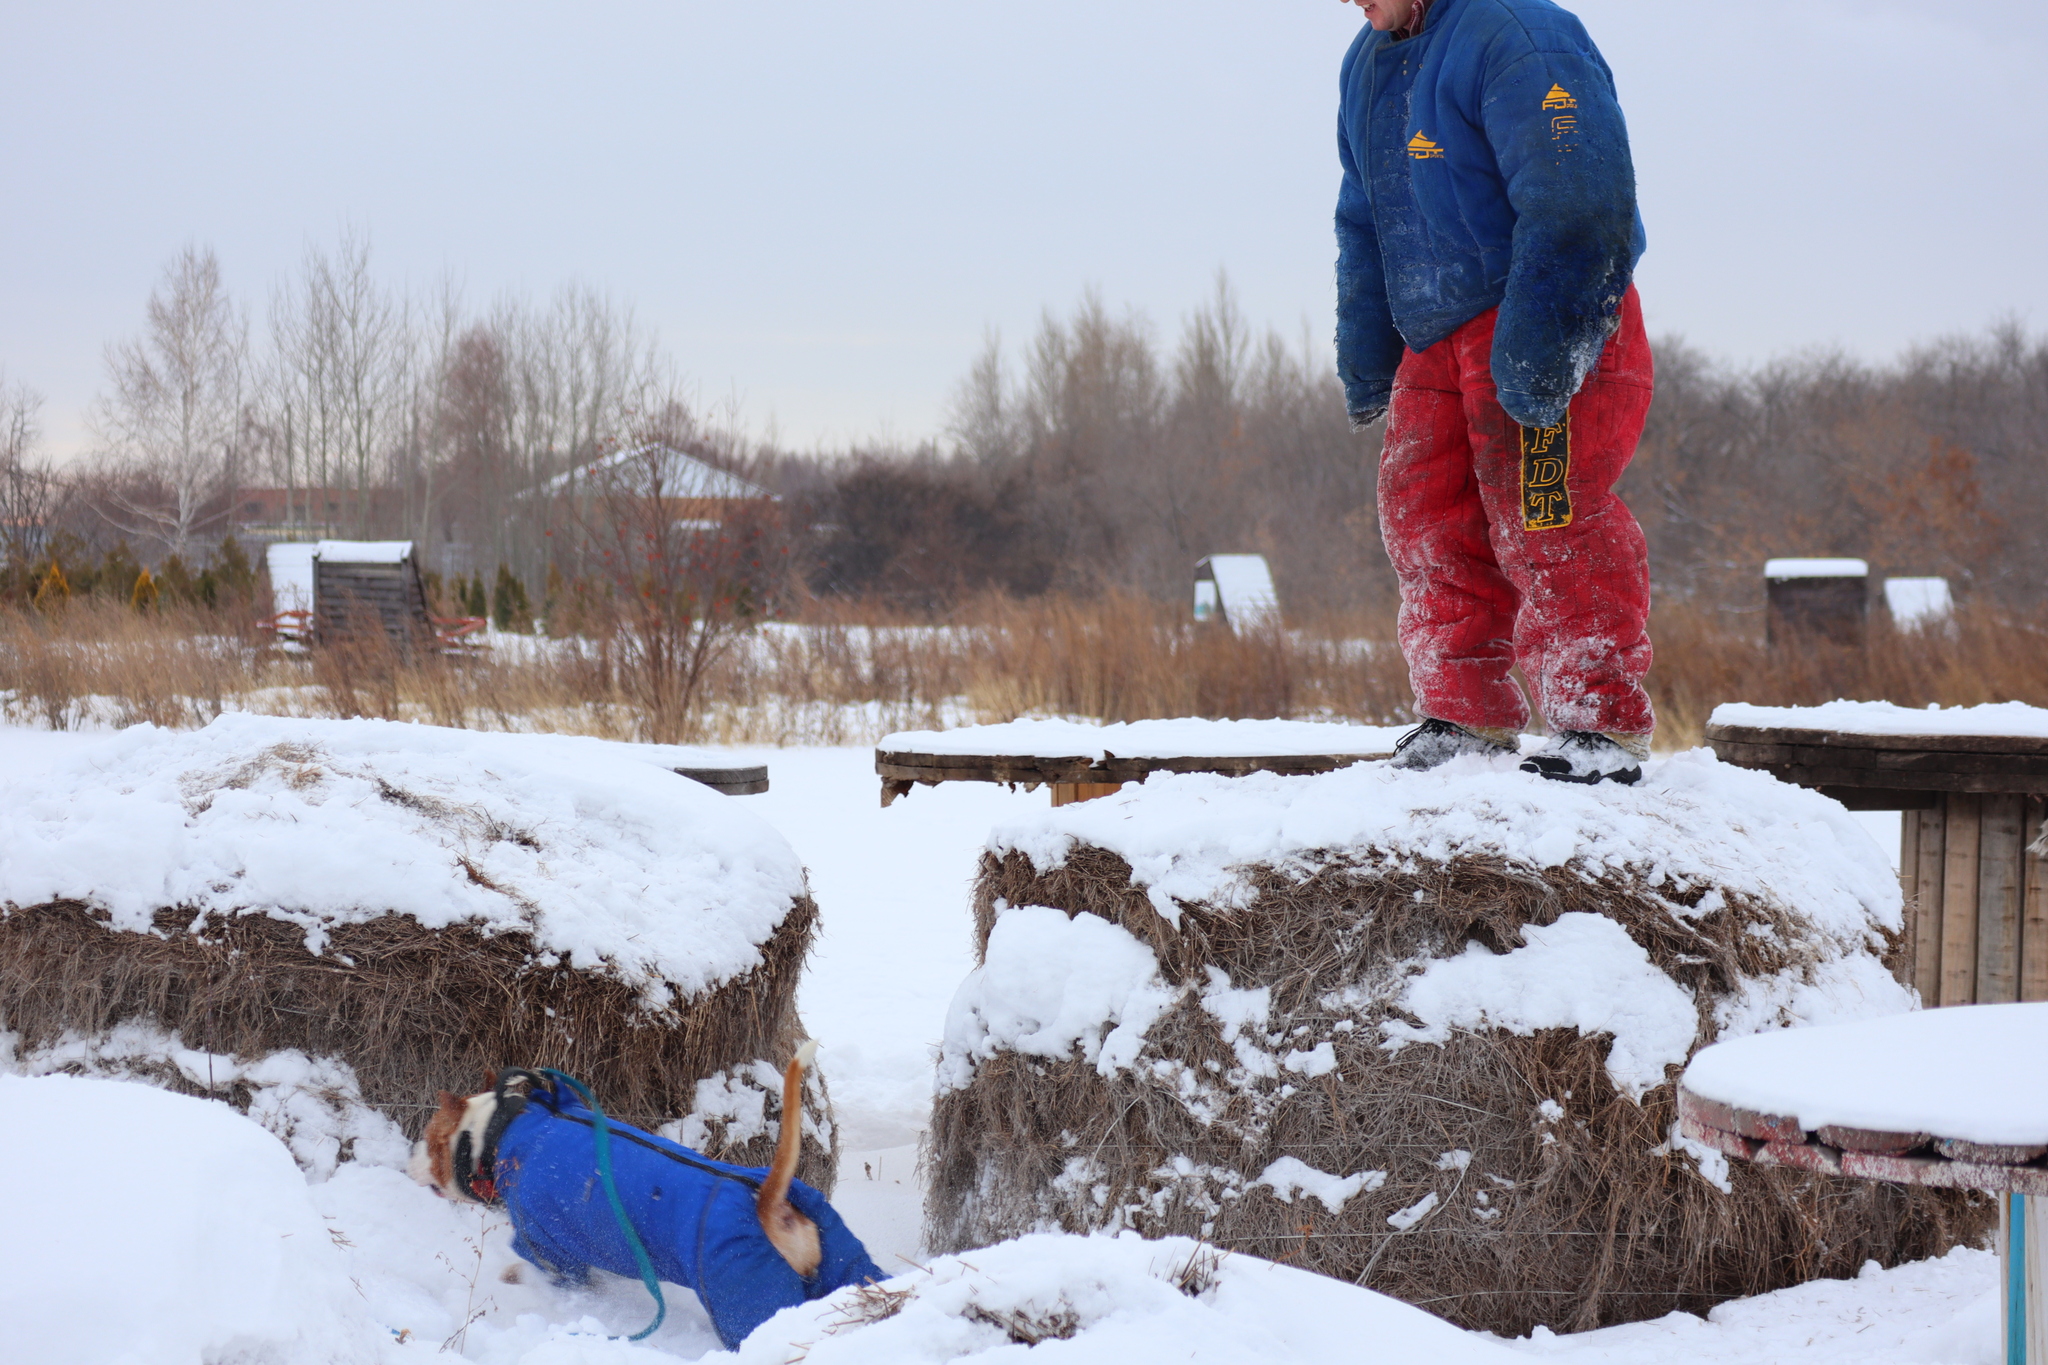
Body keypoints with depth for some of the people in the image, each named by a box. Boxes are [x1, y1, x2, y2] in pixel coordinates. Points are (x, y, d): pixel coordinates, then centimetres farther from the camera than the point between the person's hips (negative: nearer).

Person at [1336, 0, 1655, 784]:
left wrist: (1538, 343, -29)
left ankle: (1602, 728, -6)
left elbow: (1573, 206, -24)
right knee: (1424, 515, 7)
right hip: (1439, 339, 9)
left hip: (1545, 329, -9)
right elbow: (1367, 226, 25)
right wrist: (1365, 363, 25)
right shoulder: (1369, 63, 15)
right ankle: (1464, 718, 18)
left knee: (1545, 523, -12)